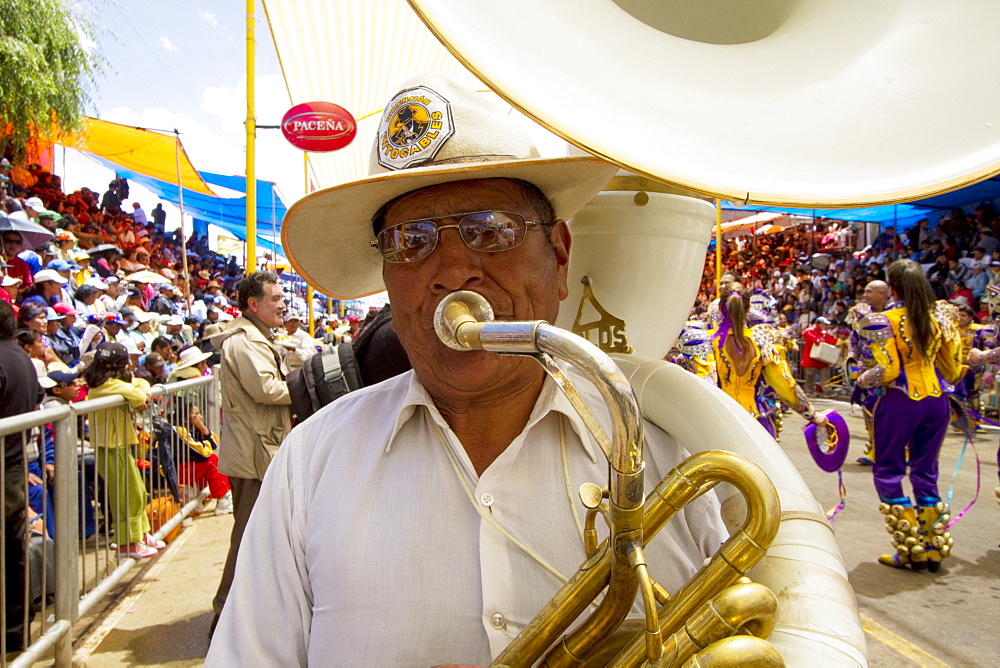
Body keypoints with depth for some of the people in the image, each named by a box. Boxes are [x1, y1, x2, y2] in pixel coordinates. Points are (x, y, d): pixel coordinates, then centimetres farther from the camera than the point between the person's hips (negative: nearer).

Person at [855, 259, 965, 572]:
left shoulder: (884, 321, -12)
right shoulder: (941, 316, 3)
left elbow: (888, 370, -17)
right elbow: (953, 367, 7)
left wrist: (862, 381, 1)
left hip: (901, 402, -5)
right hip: (937, 402, 5)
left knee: (888, 472, 8)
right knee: (926, 472, 16)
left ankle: (910, 549, 10)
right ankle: (933, 547, 22)